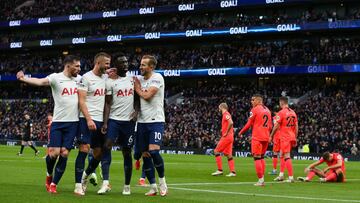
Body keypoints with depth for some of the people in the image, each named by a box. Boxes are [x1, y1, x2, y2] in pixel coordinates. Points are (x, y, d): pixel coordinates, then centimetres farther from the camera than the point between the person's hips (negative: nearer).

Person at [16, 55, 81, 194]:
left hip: (73, 122, 3)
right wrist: (24, 79, -43)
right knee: (54, 152, -7)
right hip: (58, 121, -3)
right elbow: (40, 82, -25)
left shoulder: (79, 78, 9)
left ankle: (53, 184, 10)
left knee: (64, 154, -1)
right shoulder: (56, 78, -7)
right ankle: (49, 175, 25)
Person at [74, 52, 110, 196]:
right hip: (87, 120, -7)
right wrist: (89, 119, -19)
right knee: (84, 150, -11)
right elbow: (81, 101, -11)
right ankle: (78, 185, -8)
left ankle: (85, 176, 31)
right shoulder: (86, 78, -6)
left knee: (99, 154, 9)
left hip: (101, 120, 7)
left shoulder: (106, 78, 13)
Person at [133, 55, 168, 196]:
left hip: (155, 121, -7)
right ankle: (153, 187, 13)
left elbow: (146, 95, -17)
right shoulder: (139, 79, 12)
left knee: (153, 151, -18)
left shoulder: (157, 78, -8)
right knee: (145, 155, 5)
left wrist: (137, 88, 0)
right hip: (142, 121, 7)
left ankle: (162, 181, 3)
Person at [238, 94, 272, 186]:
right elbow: (270, 126, 16)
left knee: (257, 158, -4)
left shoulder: (255, 109, -8)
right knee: (262, 157, 16)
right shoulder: (267, 110, 14)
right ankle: (262, 179, 13)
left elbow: (249, 124, -6)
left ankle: (260, 180, -8)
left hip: (257, 137, -7)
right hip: (266, 137, 7)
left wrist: (241, 132, 7)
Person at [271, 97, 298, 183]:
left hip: (285, 138, -7)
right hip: (292, 137, 7)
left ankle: (291, 177, -9)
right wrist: (295, 139, 20)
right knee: (282, 155, 20)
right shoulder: (293, 112, 10)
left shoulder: (281, 112, -11)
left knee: (287, 157, -6)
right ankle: (281, 175, 24)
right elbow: (296, 127, 13)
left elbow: (276, 126, -10)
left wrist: (271, 136, 2)